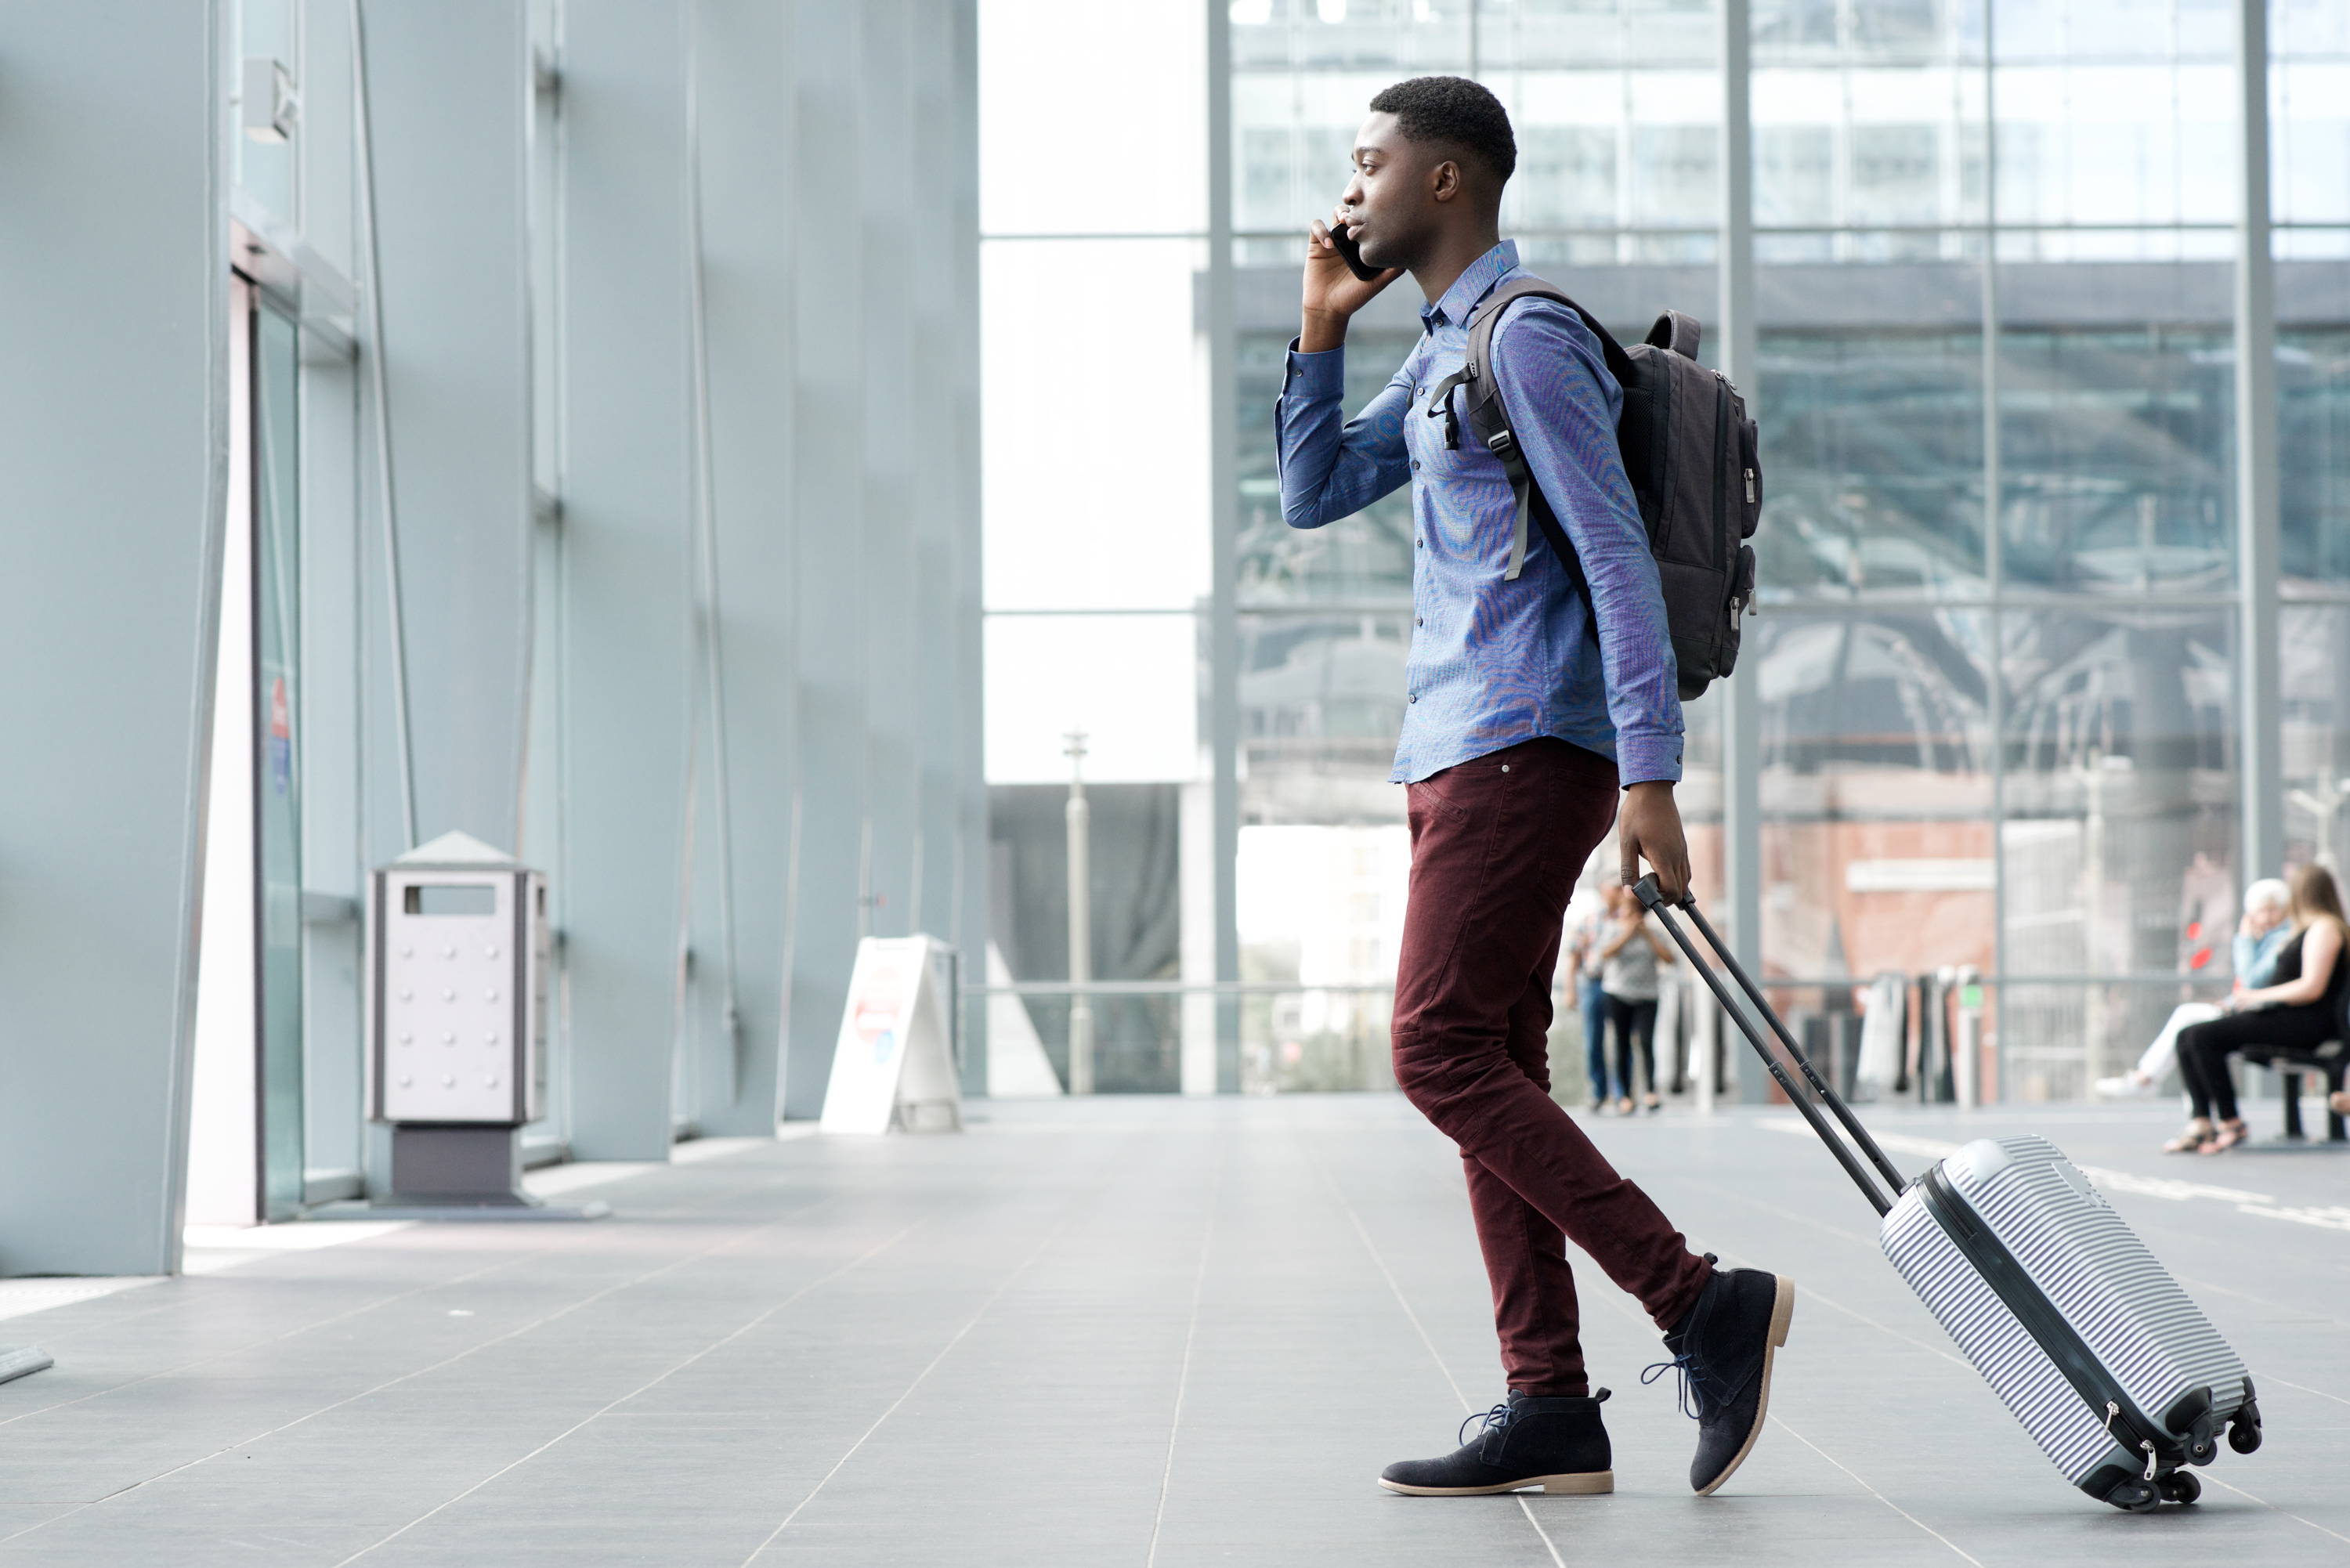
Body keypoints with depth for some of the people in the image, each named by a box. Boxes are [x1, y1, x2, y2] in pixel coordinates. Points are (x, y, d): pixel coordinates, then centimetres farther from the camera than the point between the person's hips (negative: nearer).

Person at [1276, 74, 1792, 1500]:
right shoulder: (1441, 351, 20)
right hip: (1461, 751, 10)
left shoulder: (1529, 336, -10)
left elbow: (1618, 554, -17)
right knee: (1493, 1070, 5)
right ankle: (1553, 1410, 4)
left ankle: (1705, 1306, -12)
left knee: (1443, 1054, -14)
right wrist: (1323, 325, 14)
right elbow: (1314, 494, 25)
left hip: (1526, 748, -10)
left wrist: (1651, 774, -23)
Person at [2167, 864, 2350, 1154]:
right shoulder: (2306, 929, 25)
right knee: (2187, 1036, -4)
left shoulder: (2325, 928, -7)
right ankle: (2200, 1124, -17)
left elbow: (2312, 988, -18)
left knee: (2204, 1037, -24)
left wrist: (2259, 996, -11)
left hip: (2306, 1021, -10)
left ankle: (2230, 1123, -18)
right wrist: (2244, 998, 9)